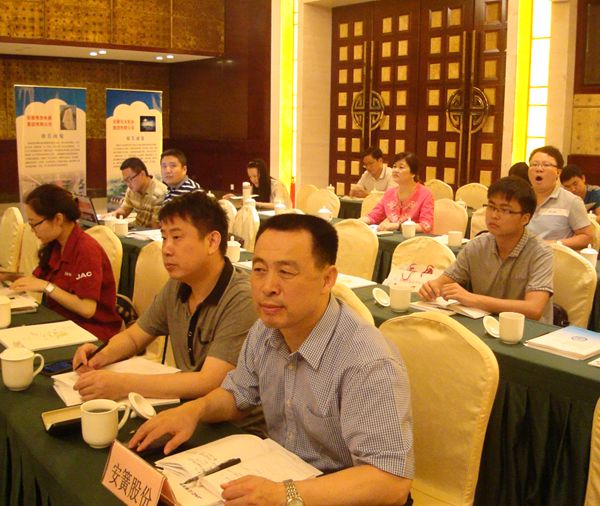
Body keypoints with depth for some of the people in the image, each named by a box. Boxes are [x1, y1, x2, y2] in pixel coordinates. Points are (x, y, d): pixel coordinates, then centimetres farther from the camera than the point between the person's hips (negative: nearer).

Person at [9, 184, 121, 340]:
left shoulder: (87, 250, -21)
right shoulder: (54, 245, 5)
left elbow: (87, 309, -25)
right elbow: (37, 279, 16)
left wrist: (46, 286, -23)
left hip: (91, 331, -7)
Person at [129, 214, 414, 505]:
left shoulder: (369, 363, -27)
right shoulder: (265, 331, -2)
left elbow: (392, 481, -29)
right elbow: (238, 395, 15)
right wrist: (194, 409, -5)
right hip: (276, 478, 6)